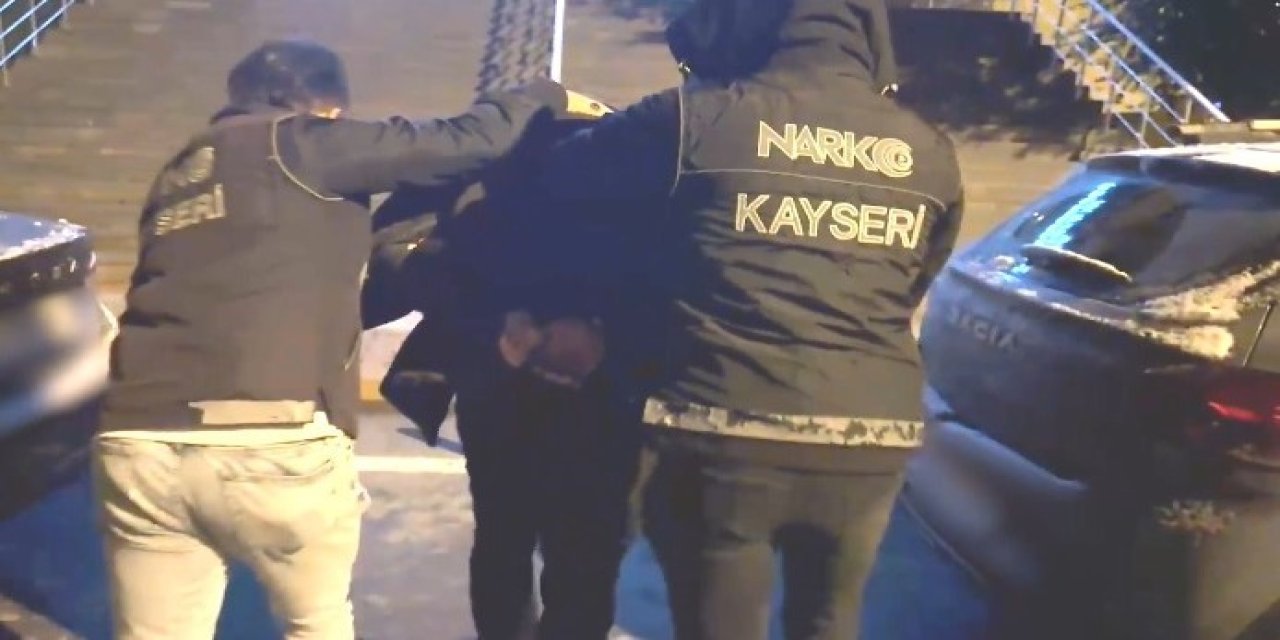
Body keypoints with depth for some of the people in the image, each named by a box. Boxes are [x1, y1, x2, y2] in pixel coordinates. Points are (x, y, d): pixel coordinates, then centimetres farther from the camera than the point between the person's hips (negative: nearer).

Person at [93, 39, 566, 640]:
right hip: (269, 444, -5)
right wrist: (546, 94, 21)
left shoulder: (181, 172, 25)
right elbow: (471, 141, 2)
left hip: (139, 447, 6)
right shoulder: (299, 142, 4)